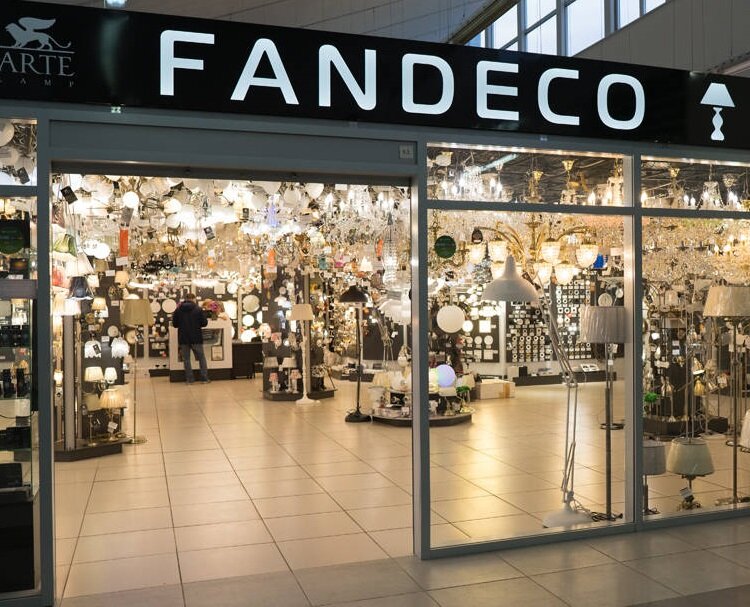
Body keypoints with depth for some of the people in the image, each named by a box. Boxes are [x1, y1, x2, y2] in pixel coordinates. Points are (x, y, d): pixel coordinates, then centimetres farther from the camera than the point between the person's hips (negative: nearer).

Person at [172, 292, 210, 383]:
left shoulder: (178, 310, -2)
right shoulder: (198, 309, -9)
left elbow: (174, 324, 3)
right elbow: (204, 323, -7)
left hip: (183, 338, 1)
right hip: (196, 338, -1)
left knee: (186, 359, 10)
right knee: (201, 358, 10)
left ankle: (189, 379, 9)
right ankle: (204, 378, 10)